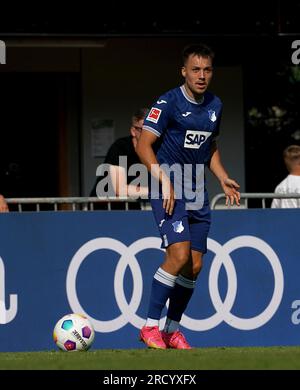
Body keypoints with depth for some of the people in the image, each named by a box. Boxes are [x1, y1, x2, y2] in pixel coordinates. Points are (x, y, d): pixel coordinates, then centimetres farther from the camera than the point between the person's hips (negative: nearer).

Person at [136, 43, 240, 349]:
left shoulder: (214, 106, 11)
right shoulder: (168, 103, -10)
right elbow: (144, 145, -13)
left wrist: (223, 179, 10)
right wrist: (164, 181, -22)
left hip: (197, 192, 7)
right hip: (168, 190, -7)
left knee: (194, 265, 4)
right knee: (179, 254, -21)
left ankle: (172, 330, 17)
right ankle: (150, 325, -12)